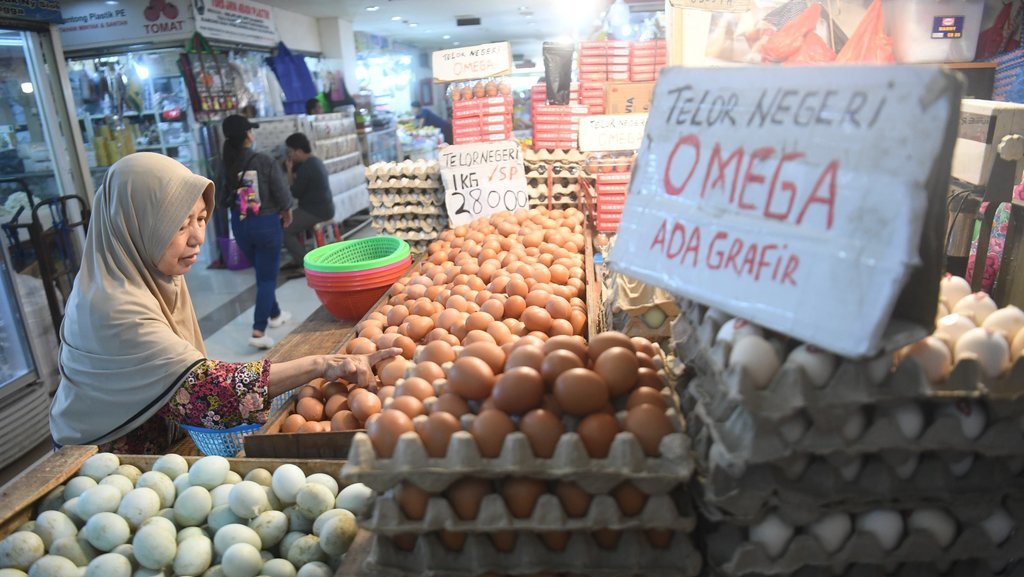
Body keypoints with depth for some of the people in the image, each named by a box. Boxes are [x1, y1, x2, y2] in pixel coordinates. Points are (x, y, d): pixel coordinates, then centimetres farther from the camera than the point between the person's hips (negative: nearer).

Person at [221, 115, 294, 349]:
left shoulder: (227, 165, -3)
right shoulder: (264, 161, -14)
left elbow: (223, 200, -1)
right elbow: (282, 195, -11)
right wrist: (287, 214, 8)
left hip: (240, 225, 5)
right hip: (266, 224, -4)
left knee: (262, 273, 22)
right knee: (267, 277, 2)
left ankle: (275, 315, 39)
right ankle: (258, 331, -6)